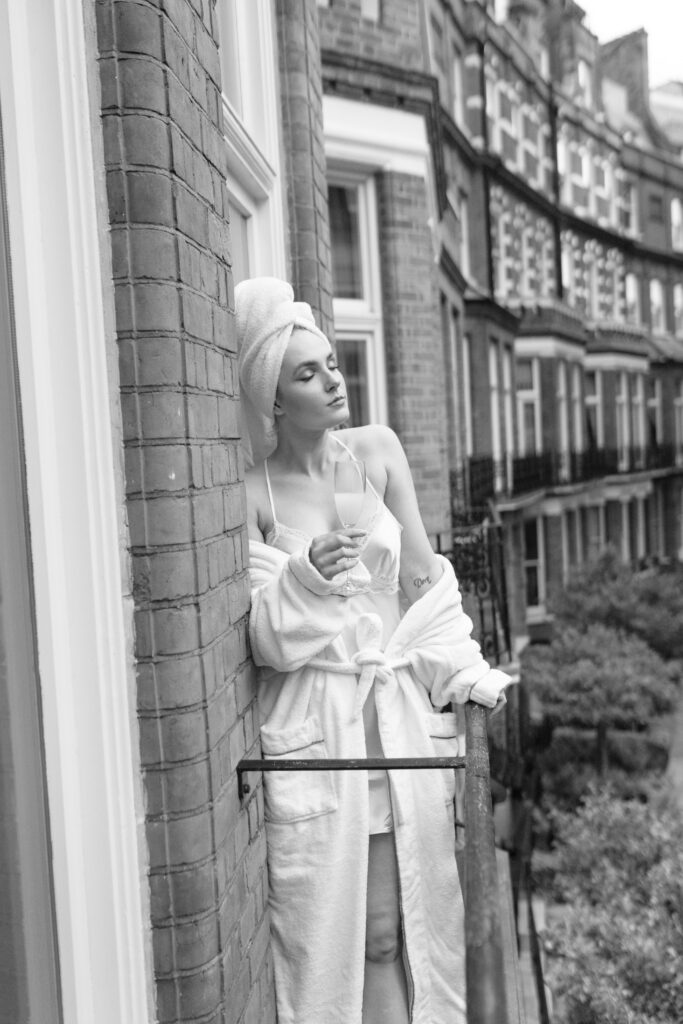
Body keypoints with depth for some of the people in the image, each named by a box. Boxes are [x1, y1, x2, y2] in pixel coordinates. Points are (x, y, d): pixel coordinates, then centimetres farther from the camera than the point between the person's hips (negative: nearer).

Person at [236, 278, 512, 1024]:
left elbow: (426, 580, 8)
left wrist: (465, 671, 0)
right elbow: (264, 639, -5)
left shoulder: (376, 450, 5)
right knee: (322, 937, 4)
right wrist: (305, 578, -23)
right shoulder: (251, 492, -5)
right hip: (312, 728, -3)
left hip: (402, 717, 3)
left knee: (394, 932, 9)